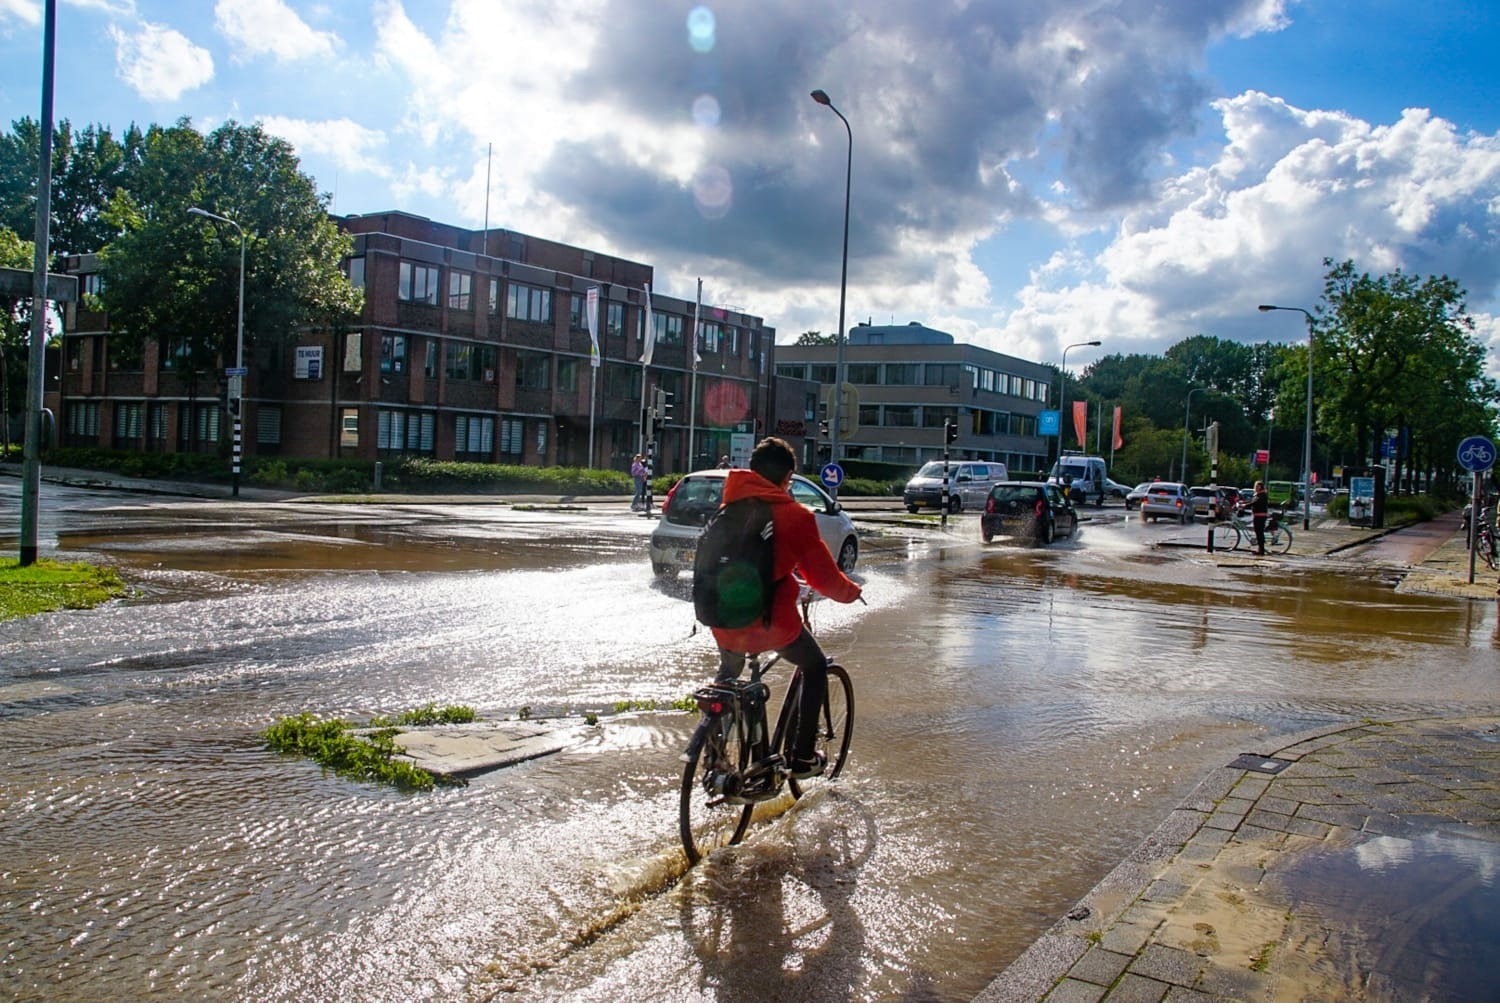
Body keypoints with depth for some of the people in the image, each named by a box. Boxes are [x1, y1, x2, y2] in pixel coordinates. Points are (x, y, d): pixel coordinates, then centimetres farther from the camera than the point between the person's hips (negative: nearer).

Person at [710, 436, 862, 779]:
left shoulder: (728, 509, 7)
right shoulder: (795, 515, -8)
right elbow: (823, 575, -4)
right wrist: (851, 592, 16)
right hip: (773, 623, -5)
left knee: (728, 673, 35)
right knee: (815, 667, 23)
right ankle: (803, 757, 22)